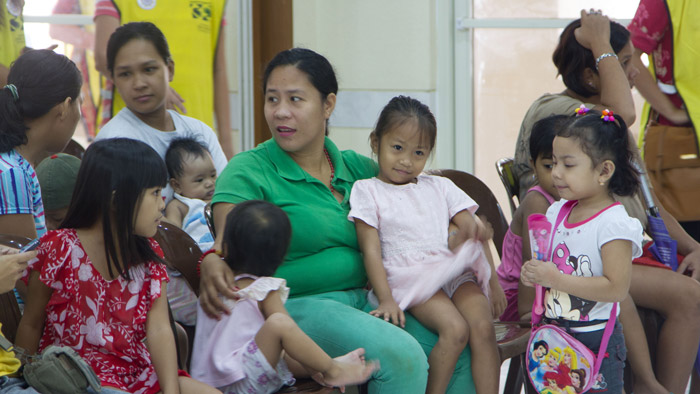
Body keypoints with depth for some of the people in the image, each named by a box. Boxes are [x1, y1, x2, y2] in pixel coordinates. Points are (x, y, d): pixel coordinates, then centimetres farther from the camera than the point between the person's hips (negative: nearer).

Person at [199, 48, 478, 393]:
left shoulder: (355, 168, 16)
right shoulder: (248, 170, 0)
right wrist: (213, 263, -38)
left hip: (364, 300, 6)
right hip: (295, 306, -6)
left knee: (460, 352, -17)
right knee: (402, 356, -30)